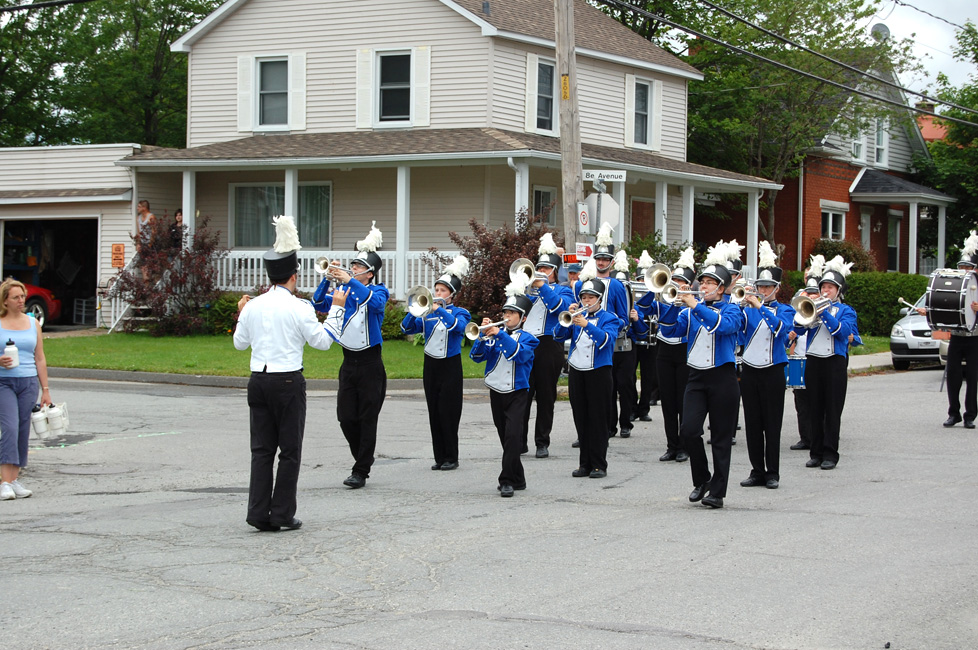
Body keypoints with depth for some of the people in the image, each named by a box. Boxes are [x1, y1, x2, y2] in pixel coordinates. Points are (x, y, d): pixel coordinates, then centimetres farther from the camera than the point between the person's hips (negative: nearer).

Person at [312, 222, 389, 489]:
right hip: (349, 362, 5)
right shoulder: (345, 292, 9)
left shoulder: (379, 291, -4)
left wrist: (350, 281, -34)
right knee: (346, 417, 4)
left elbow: (376, 302, -27)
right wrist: (328, 279, -16)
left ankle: (361, 471, 3)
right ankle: (363, 458, 25)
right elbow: (319, 304, -2)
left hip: (370, 363, -5)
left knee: (367, 418, -2)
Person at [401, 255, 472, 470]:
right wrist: (414, 310, -17)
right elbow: (407, 328, 0)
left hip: (450, 366, -5)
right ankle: (439, 457, 11)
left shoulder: (459, 313, -3)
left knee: (447, 412, -6)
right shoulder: (428, 313, 8)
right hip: (430, 365, 5)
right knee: (434, 412, 5)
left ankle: (451, 458, 1)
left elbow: (458, 326, -26)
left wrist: (439, 309, -30)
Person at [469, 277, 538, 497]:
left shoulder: (527, 338, -2)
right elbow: (477, 356, -2)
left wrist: (499, 335, -29)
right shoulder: (494, 334, 7)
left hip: (517, 393, -4)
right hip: (496, 392, 4)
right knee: (506, 437, 10)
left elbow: (519, 353, -22)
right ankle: (518, 479, 21)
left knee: (512, 435, -16)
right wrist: (483, 334, -17)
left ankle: (507, 481, -15)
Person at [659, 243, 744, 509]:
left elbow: (723, 326, -22)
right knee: (688, 431, -10)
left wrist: (695, 305, -25)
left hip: (723, 377, -3)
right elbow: (670, 330, -1)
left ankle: (717, 491, 7)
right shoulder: (690, 312, 11)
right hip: (696, 377, 3)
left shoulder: (731, 310, 0)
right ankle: (701, 479, 11)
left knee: (721, 437, 1)